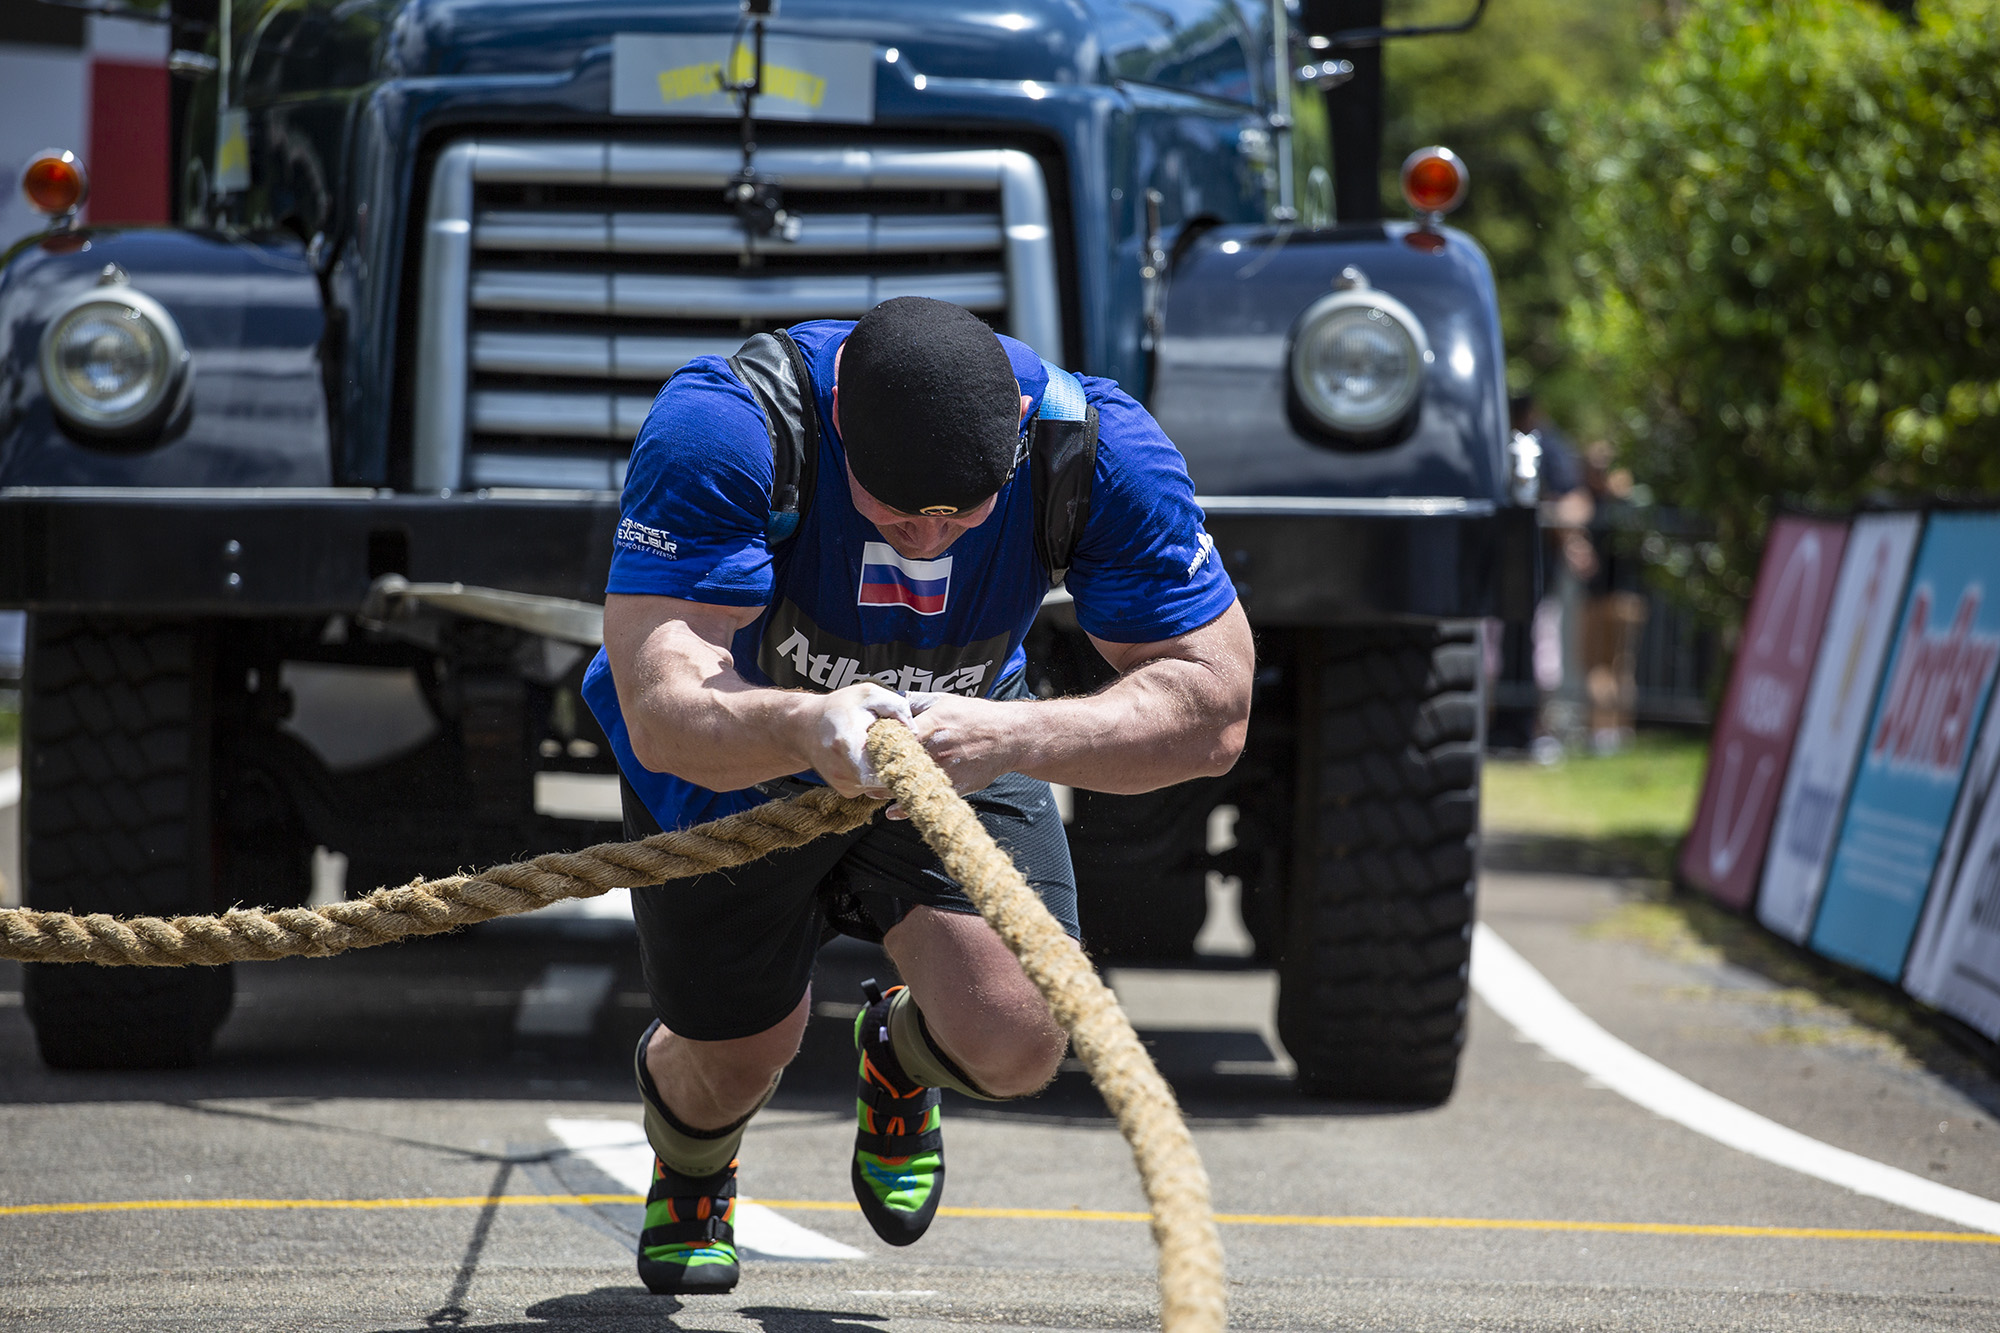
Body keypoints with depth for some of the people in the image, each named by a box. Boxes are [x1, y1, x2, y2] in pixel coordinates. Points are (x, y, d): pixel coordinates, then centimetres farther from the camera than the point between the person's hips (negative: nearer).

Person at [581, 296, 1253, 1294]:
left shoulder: (1099, 446, -33)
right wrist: (804, 730, -69)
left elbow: (1213, 711, -32)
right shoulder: (715, 428, -40)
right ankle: (689, 1171, 53)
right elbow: (661, 712, -46)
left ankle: (899, 1058, 26)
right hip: (731, 764, -1)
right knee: (738, 1060, 10)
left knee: (1015, 1044, -16)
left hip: (959, 756, 1)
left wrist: (1017, 737, -51)